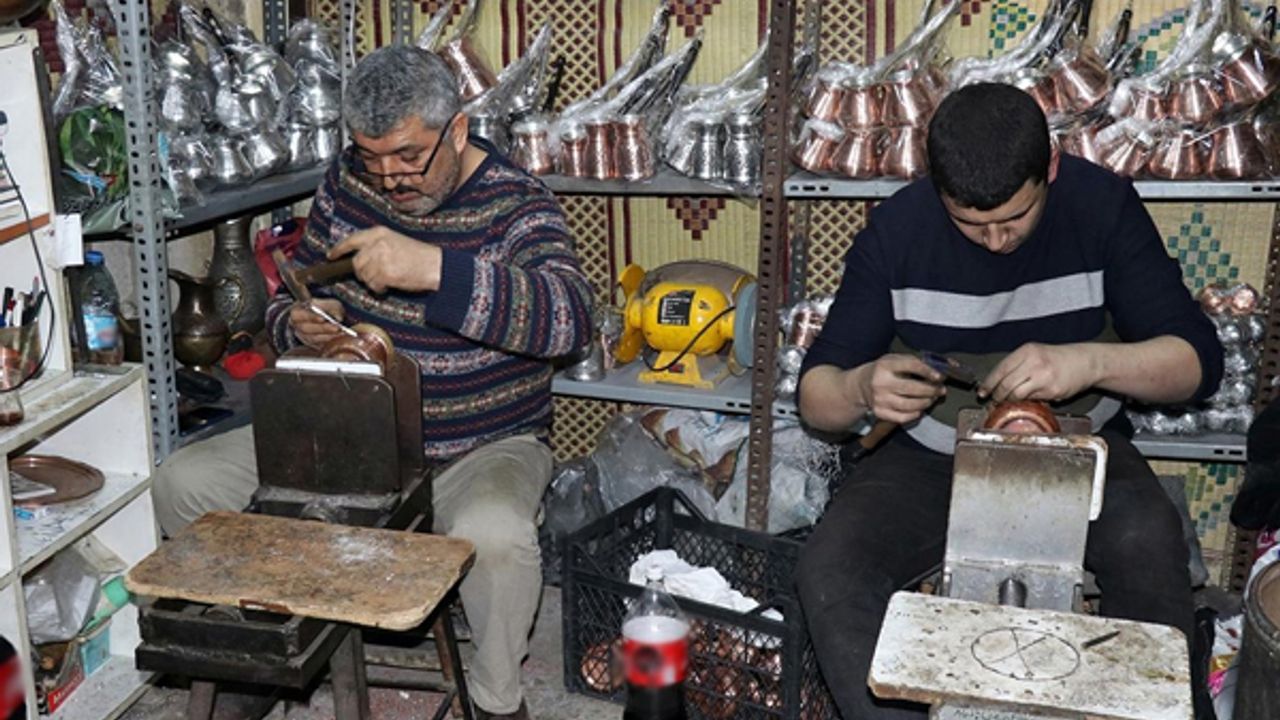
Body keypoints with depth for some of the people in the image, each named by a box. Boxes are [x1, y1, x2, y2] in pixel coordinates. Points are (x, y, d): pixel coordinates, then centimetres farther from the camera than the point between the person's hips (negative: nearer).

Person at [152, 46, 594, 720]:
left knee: (496, 537, -38)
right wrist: (298, 324, -14)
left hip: (483, 449, -5)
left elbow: (569, 316, -33)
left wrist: (433, 268, -44)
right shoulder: (345, 185, 2)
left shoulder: (515, 204, -14)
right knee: (183, 483, -6)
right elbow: (288, 299, 13)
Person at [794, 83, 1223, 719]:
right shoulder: (897, 227, -12)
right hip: (933, 456, 1)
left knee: (1148, 542, -33)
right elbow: (815, 395, -9)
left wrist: (1090, 361, -34)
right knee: (827, 570, -26)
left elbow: (1198, 360, -13)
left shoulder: (1102, 204, -12)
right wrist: (861, 389, -34)